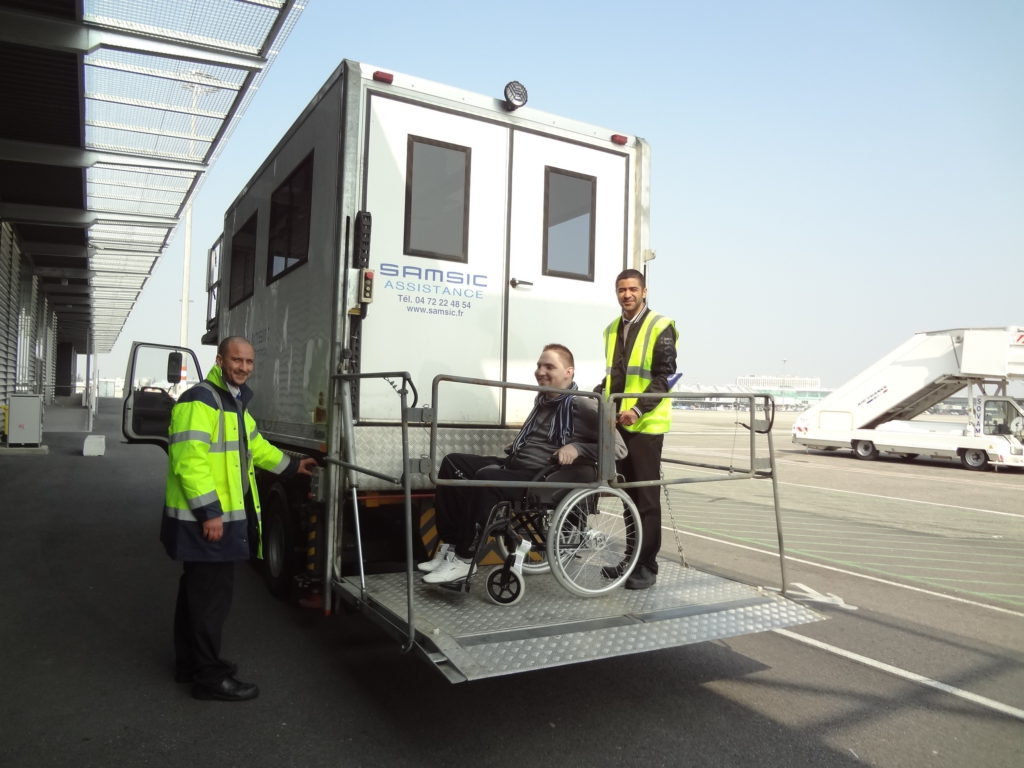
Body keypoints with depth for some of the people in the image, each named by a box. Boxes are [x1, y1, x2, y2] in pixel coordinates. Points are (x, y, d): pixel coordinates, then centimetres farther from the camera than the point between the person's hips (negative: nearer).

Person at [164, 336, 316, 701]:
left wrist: (292, 465, 34)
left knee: (198, 589, 19)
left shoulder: (234, 403, 16)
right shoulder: (199, 401, -17)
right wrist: (208, 512, -26)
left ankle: (190, 663, 33)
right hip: (204, 519, -10)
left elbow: (254, 446, 29)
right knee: (212, 593, -2)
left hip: (224, 516, 10)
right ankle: (209, 676, 10)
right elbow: (189, 461, -25)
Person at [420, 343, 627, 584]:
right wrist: (516, 444, 15)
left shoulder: (582, 406, -9)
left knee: (486, 477, -33)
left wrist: (577, 448, -23)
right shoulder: (543, 398, 16)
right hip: (513, 465, 9)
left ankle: (463, 559, -21)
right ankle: (449, 546, -7)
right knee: (452, 463, -3)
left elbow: (619, 448, -13)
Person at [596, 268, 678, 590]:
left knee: (647, 497, -1)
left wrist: (638, 409, -23)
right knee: (627, 494, 12)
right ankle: (632, 559, 22)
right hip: (618, 423, 7)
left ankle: (647, 566, 8)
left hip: (645, 424, -6)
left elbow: (664, 376, -13)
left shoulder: (660, 327, -6)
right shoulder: (612, 329, 15)